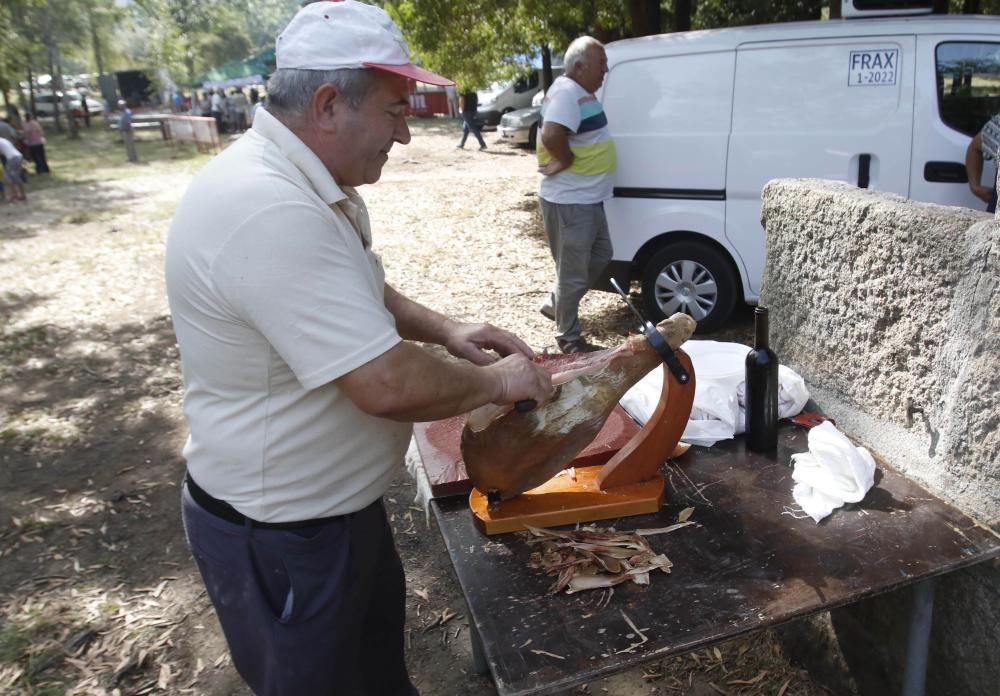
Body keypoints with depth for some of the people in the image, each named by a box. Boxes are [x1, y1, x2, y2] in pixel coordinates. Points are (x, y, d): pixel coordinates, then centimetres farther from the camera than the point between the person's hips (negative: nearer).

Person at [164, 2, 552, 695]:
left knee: (380, 640, 31)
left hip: (339, 500, 9)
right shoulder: (270, 212, -33)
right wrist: (497, 383, -17)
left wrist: (446, 330, 0)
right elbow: (389, 385, -34)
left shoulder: (317, 187, 2)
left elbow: (361, 293, 16)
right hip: (280, 536, -9)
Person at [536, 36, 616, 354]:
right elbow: (551, 136, -36)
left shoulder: (582, 92, 13)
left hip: (587, 197, 10)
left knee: (600, 256, 23)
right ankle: (569, 340, 15)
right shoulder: (567, 93, -19)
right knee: (574, 273, 1)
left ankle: (555, 303, 35)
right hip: (569, 201, -10)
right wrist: (567, 162, -19)